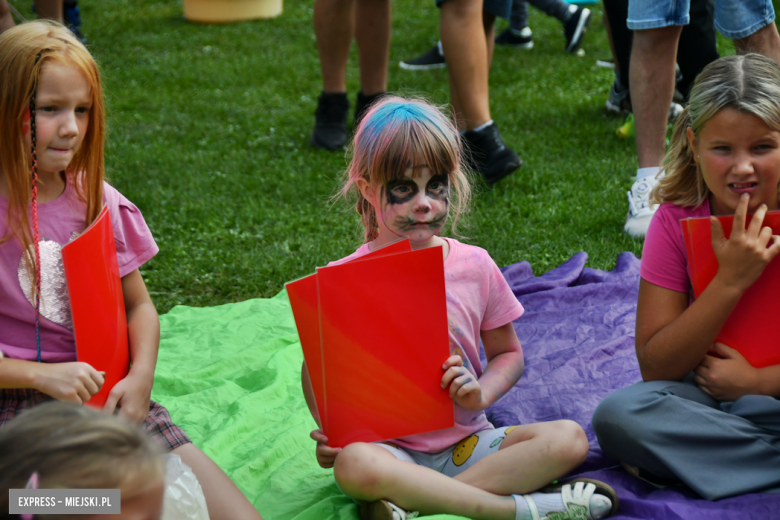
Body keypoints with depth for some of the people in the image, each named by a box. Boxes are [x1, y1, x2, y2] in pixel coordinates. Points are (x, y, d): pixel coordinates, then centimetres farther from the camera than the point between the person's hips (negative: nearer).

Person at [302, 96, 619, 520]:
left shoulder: (474, 265, 1)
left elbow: (507, 353, 13)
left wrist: (481, 393, -9)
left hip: (468, 442, 3)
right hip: (393, 448, -3)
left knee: (568, 439, -20)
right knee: (353, 465, -37)